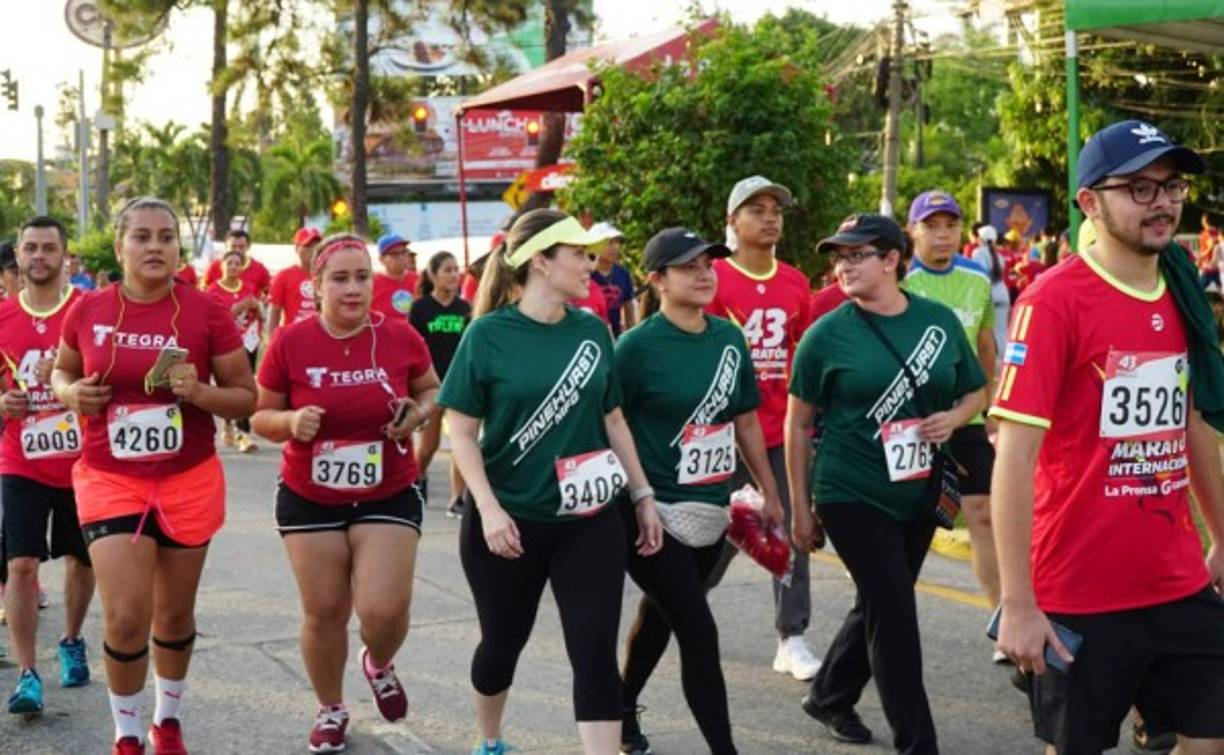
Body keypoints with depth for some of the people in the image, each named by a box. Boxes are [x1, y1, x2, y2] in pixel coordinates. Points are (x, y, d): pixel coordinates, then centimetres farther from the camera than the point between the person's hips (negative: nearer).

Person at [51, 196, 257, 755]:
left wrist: (199, 392, -21)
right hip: (110, 481, 0)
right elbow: (60, 373, 14)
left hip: (190, 481, 0)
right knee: (126, 616, -9)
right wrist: (72, 394, -8)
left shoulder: (206, 311, -8)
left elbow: (246, 398, -2)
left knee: (175, 613, 14)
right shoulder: (88, 311, -4)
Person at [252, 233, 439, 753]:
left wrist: (419, 411, -12)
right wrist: (291, 422, -23)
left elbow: (434, 390, 10)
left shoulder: (401, 337, -9)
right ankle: (330, 710, 32)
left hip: (389, 496, 0)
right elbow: (260, 417, -1)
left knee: (385, 609, -9)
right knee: (324, 612, 7)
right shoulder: (290, 343, -12)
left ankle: (379, 666, 28)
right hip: (309, 498, 0)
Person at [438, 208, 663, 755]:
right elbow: (462, 432, -8)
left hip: (590, 520, 3)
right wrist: (489, 509, -17)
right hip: (510, 520, -2)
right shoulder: (489, 334, -10)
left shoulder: (592, 331, 2)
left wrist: (643, 495, 10)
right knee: (503, 643, 15)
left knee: (596, 653, -5)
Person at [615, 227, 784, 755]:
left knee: (660, 617, 21)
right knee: (699, 631, -9)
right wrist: (632, 502, -12)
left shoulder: (729, 338, 5)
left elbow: (745, 420, 14)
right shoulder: (637, 346, -13)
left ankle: (623, 711, 43)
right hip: (655, 513, -6)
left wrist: (770, 493, 17)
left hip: (712, 511, 6)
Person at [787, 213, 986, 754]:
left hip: (919, 494, 4)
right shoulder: (828, 334, -9)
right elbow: (797, 423, -2)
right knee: (894, 609, -7)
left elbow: (977, 392, 11)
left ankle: (829, 697, 39)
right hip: (852, 494, -4)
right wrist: (800, 506, -2)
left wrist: (953, 417, -12)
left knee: (879, 606, 17)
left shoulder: (940, 320, 0)